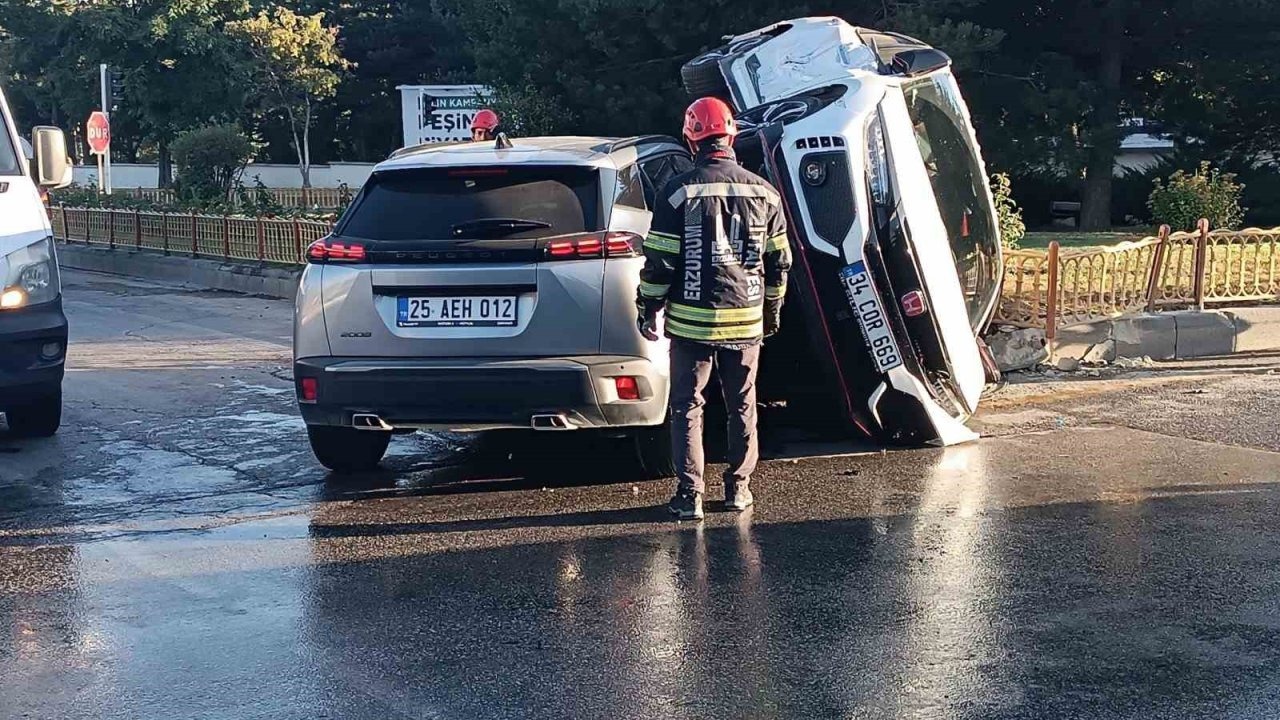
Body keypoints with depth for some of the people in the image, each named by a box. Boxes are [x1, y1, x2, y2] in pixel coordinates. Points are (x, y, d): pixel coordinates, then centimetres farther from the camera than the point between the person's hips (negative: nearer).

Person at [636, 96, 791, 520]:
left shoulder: (679, 192, -9)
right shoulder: (762, 192, 3)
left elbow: (660, 260, -9)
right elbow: (779, 261, 10)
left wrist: (648, 308, 3)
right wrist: (772, 310, 22)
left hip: (691, 319, -3)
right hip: (746, 319, 3)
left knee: (687, 407, 5)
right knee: (743, 407, 15)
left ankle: (690, 494, 3)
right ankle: (739, 488, 20)